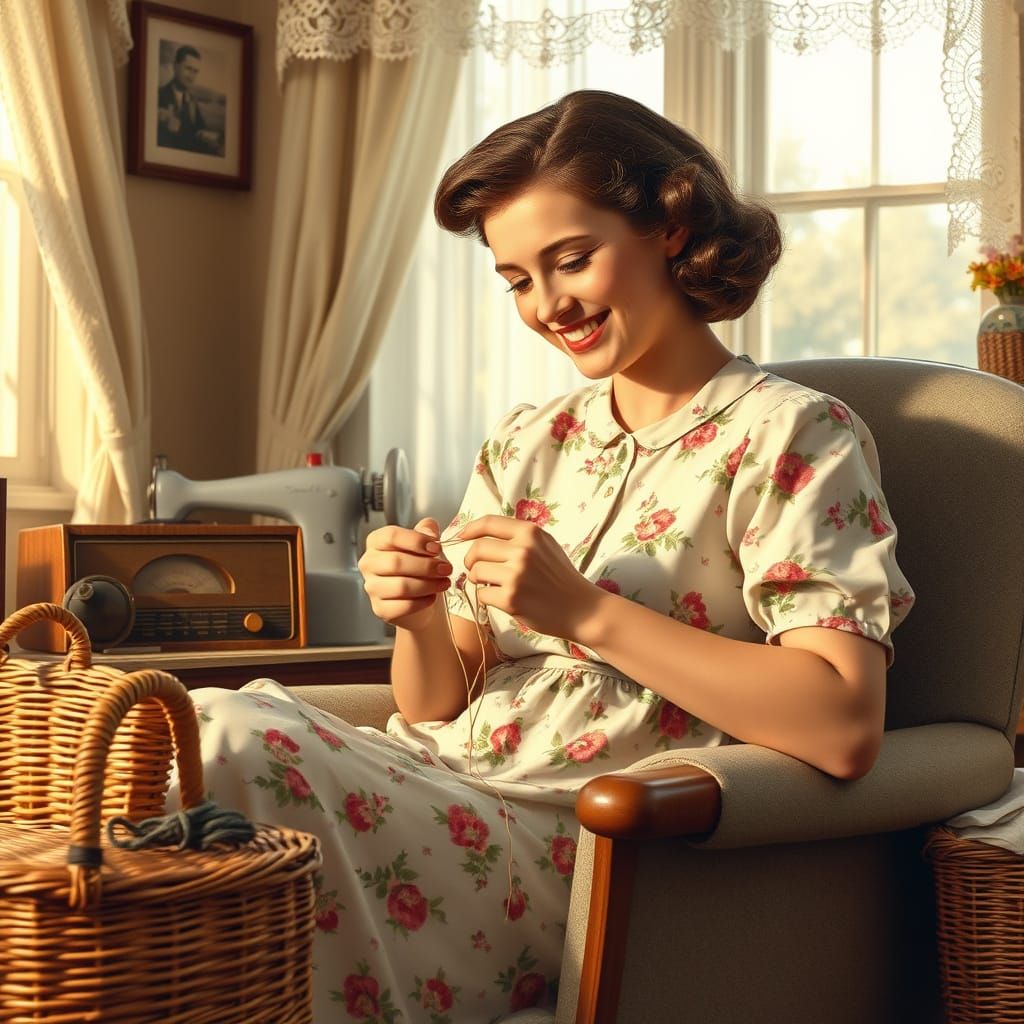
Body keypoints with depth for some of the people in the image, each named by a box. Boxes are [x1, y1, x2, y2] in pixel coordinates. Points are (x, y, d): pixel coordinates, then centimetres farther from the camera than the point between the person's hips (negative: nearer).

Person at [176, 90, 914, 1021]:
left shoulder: (791, 437, -2)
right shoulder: (523, 445, 17)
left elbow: (847, 726, -16)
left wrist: (586, 612, -18)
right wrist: (417, 623, -8)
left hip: (569, 838, -6)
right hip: (437, 785, 6)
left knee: (224, 738, -28)